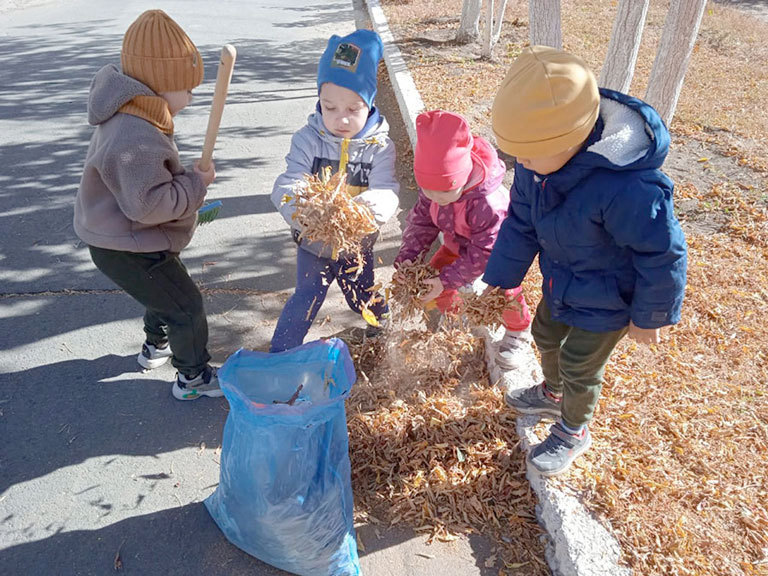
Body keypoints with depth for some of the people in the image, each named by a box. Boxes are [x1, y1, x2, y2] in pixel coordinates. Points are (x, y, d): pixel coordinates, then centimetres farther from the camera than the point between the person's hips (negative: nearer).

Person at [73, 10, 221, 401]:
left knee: (167, 290, 29)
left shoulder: (131, 119, 4)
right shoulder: (135, 140, -32)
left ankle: (156, 346, 52)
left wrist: (187, 182, 7)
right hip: (127, 251, -11)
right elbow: (147, 204, -34)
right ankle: (193, 379, 20)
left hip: (127, 240, 11)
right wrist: (195, 184, -23)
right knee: (187, 308, 1)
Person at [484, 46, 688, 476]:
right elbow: (521, 223, -4)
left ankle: (573, 432, 44)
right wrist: (498, 282, 0)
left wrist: (649, 318, -12)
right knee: (546, 336, 27)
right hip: (561, 280, 7)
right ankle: (552, 393, 60)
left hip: (605, 301, -7)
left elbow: (662, 255, -26)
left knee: (579, 366, 12)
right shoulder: (540, 157, -19)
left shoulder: (626, 188, -42)